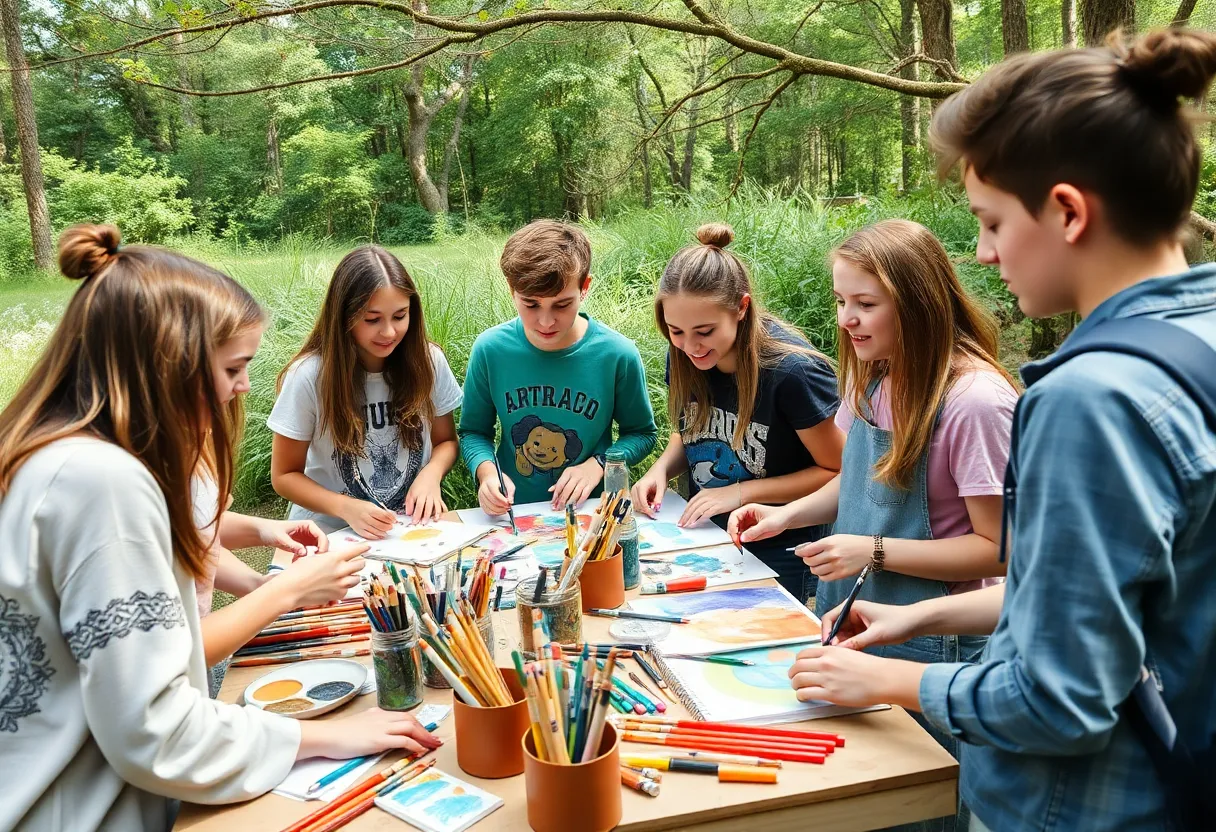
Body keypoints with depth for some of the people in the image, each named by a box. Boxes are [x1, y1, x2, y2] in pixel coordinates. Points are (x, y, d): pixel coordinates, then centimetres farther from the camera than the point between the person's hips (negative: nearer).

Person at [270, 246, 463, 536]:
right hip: (331, 533, -1)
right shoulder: (309, 376, -12)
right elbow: (284, 475, -4)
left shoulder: (428, 361, -5)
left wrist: (431, 473, -12)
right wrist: (346, 507, -21)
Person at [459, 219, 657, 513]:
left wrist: (597, 464, -12)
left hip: (590, 510, 0)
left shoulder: (617, 354, -10)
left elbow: (642, 433, 5)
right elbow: (473, 431, 6)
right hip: (513, 513, 0)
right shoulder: (490, 349, -7)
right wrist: (486, 471, -14)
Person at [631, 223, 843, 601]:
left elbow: (837, 472, -16)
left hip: (780, 554, -5)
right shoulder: (683, 357, -9)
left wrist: (742, 492, -21)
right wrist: (661, 468, -10)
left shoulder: (793, 371, -27)